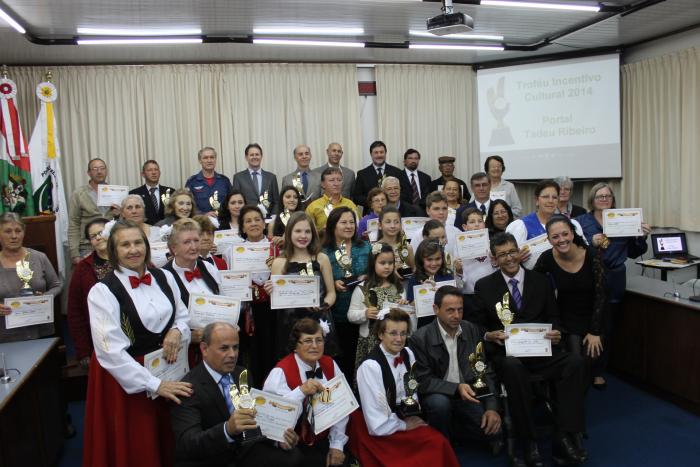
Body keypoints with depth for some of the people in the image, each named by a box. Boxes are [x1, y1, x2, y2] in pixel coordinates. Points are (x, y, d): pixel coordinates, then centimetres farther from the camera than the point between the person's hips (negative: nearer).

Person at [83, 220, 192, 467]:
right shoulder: (102, 291, -14)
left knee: (169, 443, 15)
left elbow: (183, 316, 13)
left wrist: (177, 331, -11)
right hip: (127, 379, -4)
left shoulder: (164, 278, 1)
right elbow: (111, 352, -19)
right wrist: (154, 384, -21)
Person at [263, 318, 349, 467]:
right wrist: (301, 391, -34)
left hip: (325, 441, 5)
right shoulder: (281, 372, -12)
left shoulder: (330, 365, 2)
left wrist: (337, 445, -5)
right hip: (294, 445, -4)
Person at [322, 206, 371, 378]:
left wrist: (367, 278, -10)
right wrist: (334, 284, -17)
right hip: (336, 313, -2)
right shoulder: (323, 251, -2)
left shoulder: (365, 247, 7)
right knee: (339, 357, 5)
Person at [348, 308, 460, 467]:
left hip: (404, 418, 6)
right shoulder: (370, 366, -23)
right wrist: (405, 425, -7)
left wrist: (412, 418, -6)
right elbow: (378, 426, -21)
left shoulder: (408, 354, -1)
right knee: (436, 443, -20)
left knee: (439, 441, -17)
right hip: (381, 433, -6)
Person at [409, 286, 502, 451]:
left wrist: (492, 408, -11)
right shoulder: (420, 338, -13)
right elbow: (423, 381, -14)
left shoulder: (473, 331, 0)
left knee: (496, 430, -17)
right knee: (439, 402, -35)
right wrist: (456, 388, -27)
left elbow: (486, 371, 1)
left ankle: (456, 430, 12)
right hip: (439, 396, -3)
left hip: (470, 396, 4)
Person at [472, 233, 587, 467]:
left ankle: (564, 439, -24)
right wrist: (490, 336, -14)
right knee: (513, 367, -37)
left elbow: (553, 318, 14)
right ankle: (529, 446, -26)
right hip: (505, 352, -2)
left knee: (574, 362, -27)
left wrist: (556, 332, -9)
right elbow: (477, 326, 8)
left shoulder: (541, 281, 14)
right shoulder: (484, 286, 8)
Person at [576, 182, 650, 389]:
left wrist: (642, 237, -4)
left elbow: (632, 253, 12)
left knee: (606, 327, 9)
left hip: (614, 282, 3)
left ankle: (598, 371, 22)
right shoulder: (581, 221, 2)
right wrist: (591, 243, -20)